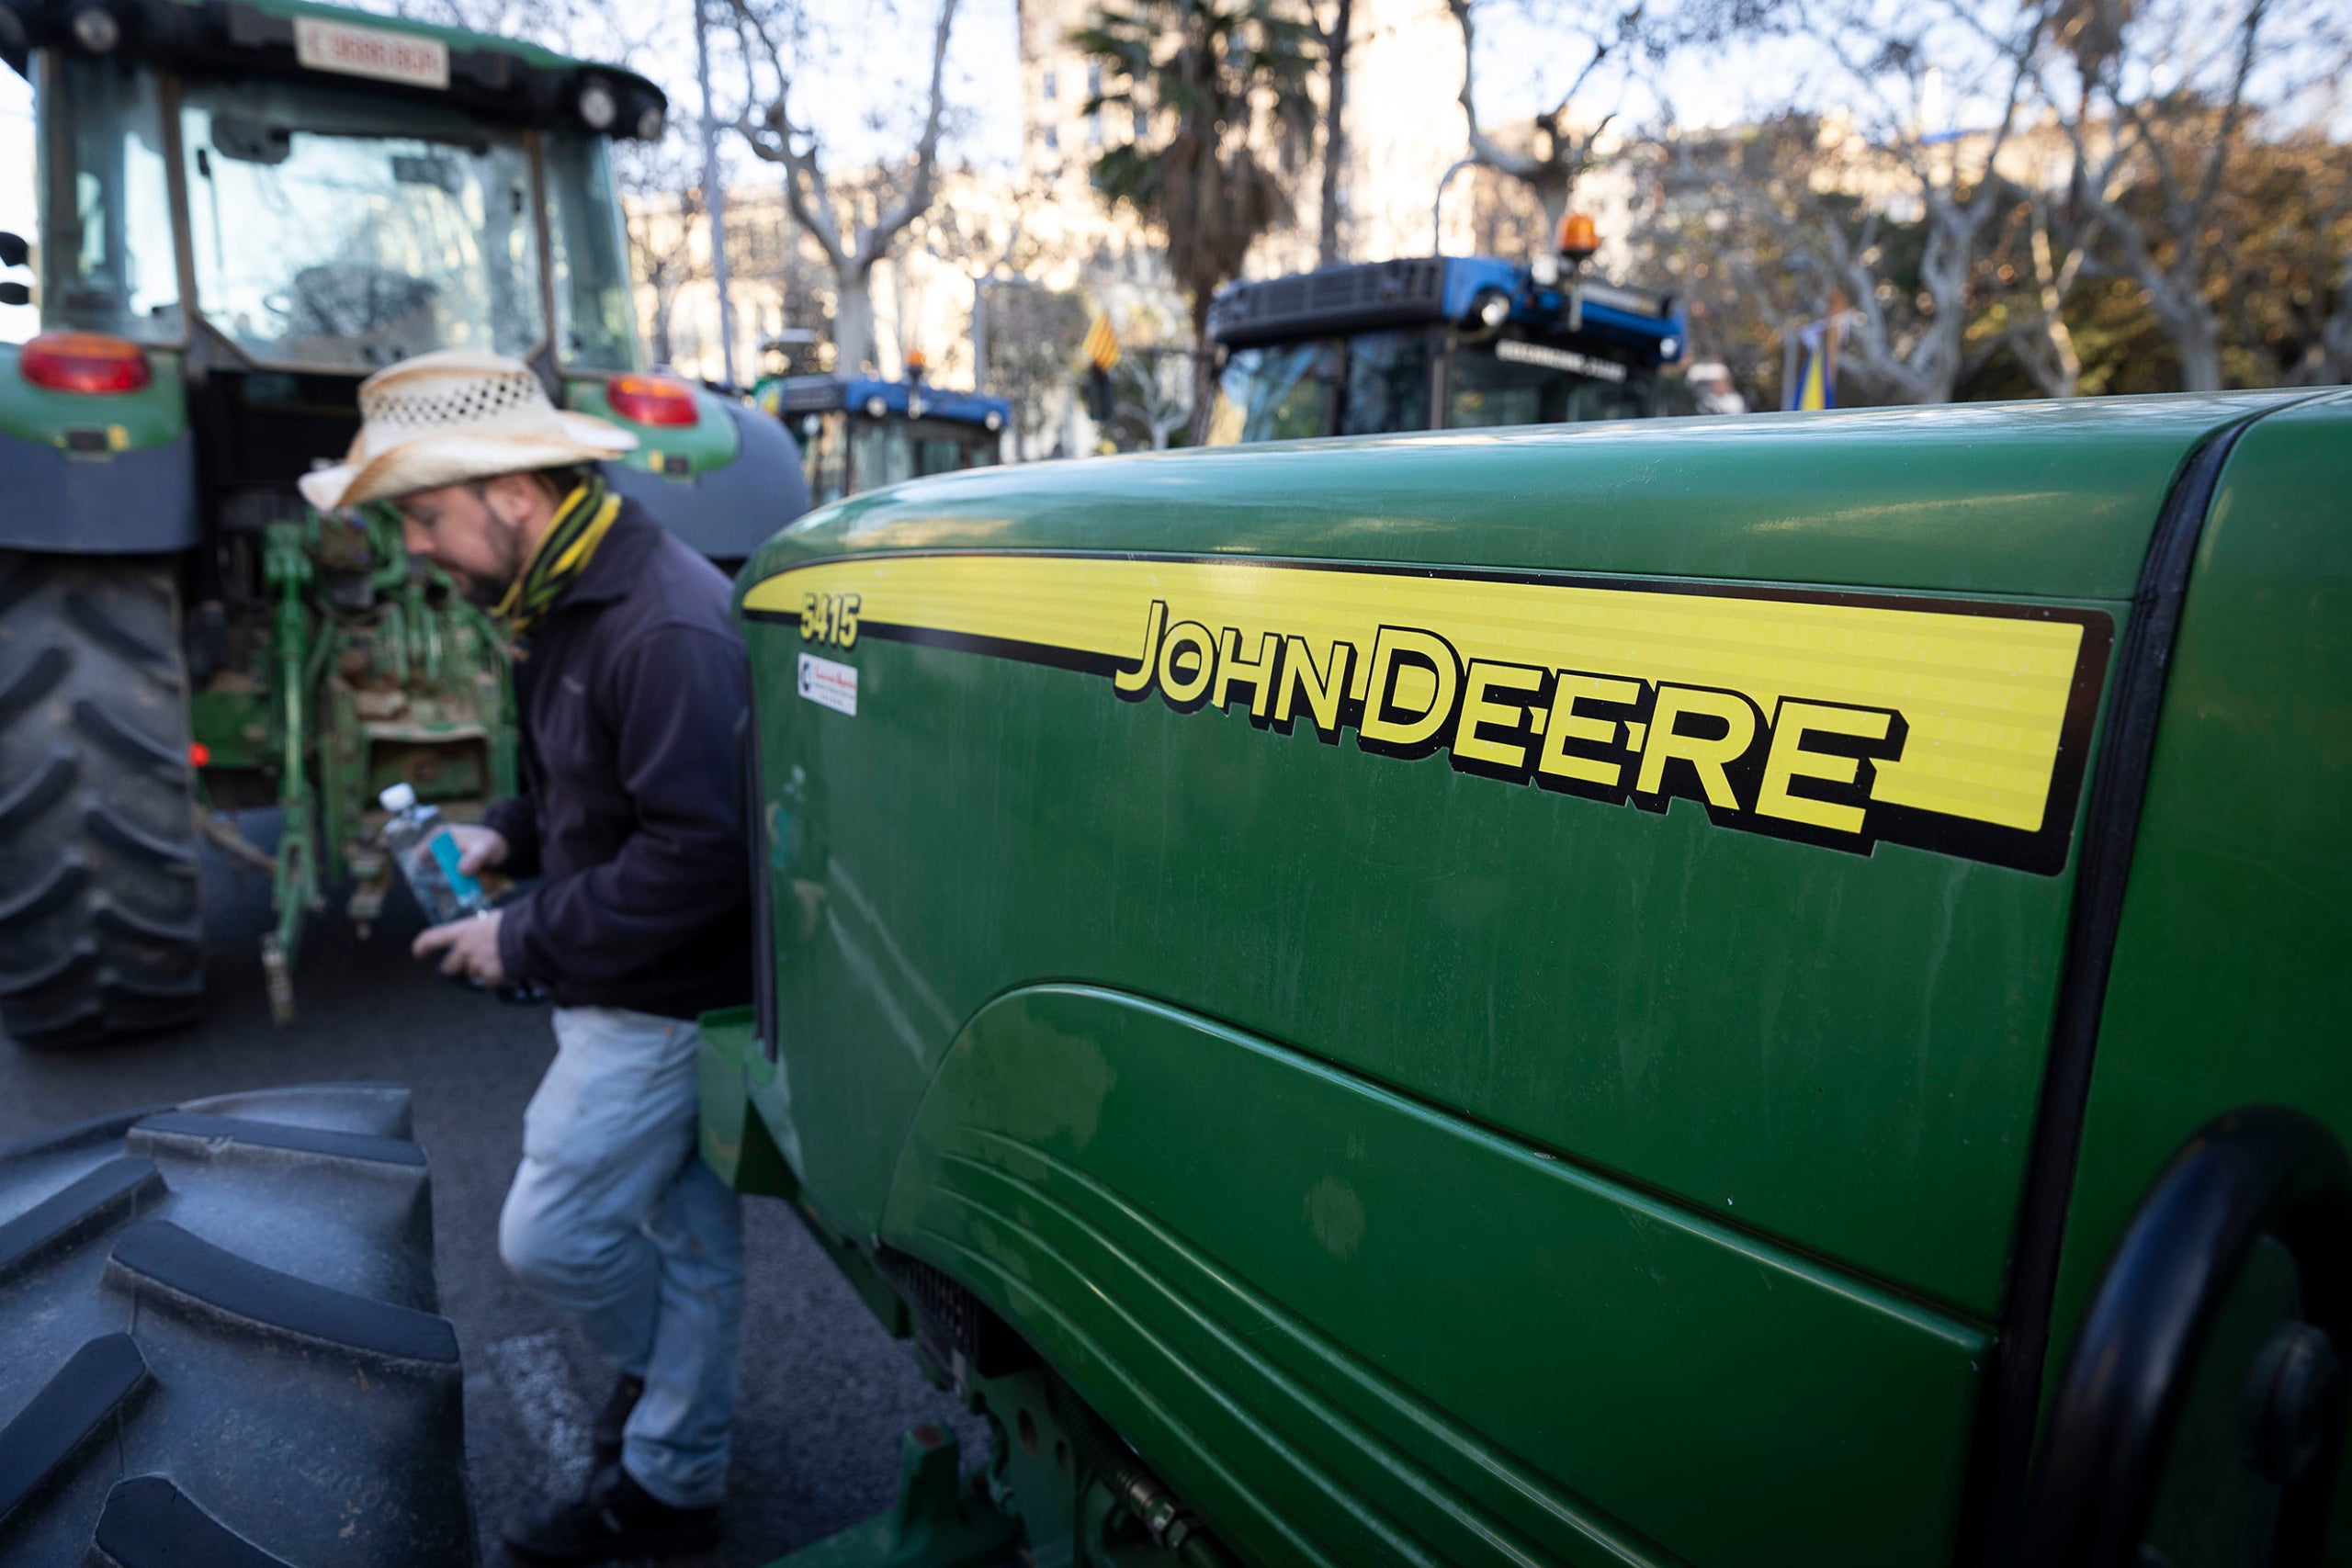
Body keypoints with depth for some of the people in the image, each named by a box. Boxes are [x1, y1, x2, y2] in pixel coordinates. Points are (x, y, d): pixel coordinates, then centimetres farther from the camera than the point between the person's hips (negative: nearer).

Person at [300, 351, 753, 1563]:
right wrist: (509, 836, 4)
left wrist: (529, 939, -19)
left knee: (546, 1237, 3)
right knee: (687, 1235, 18)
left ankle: (653, 1371, 32)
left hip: (661, 1001, -9)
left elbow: (699, 852, -28)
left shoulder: (663, 625, -24)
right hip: (632, 993, 9)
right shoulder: (572, 602, 9)